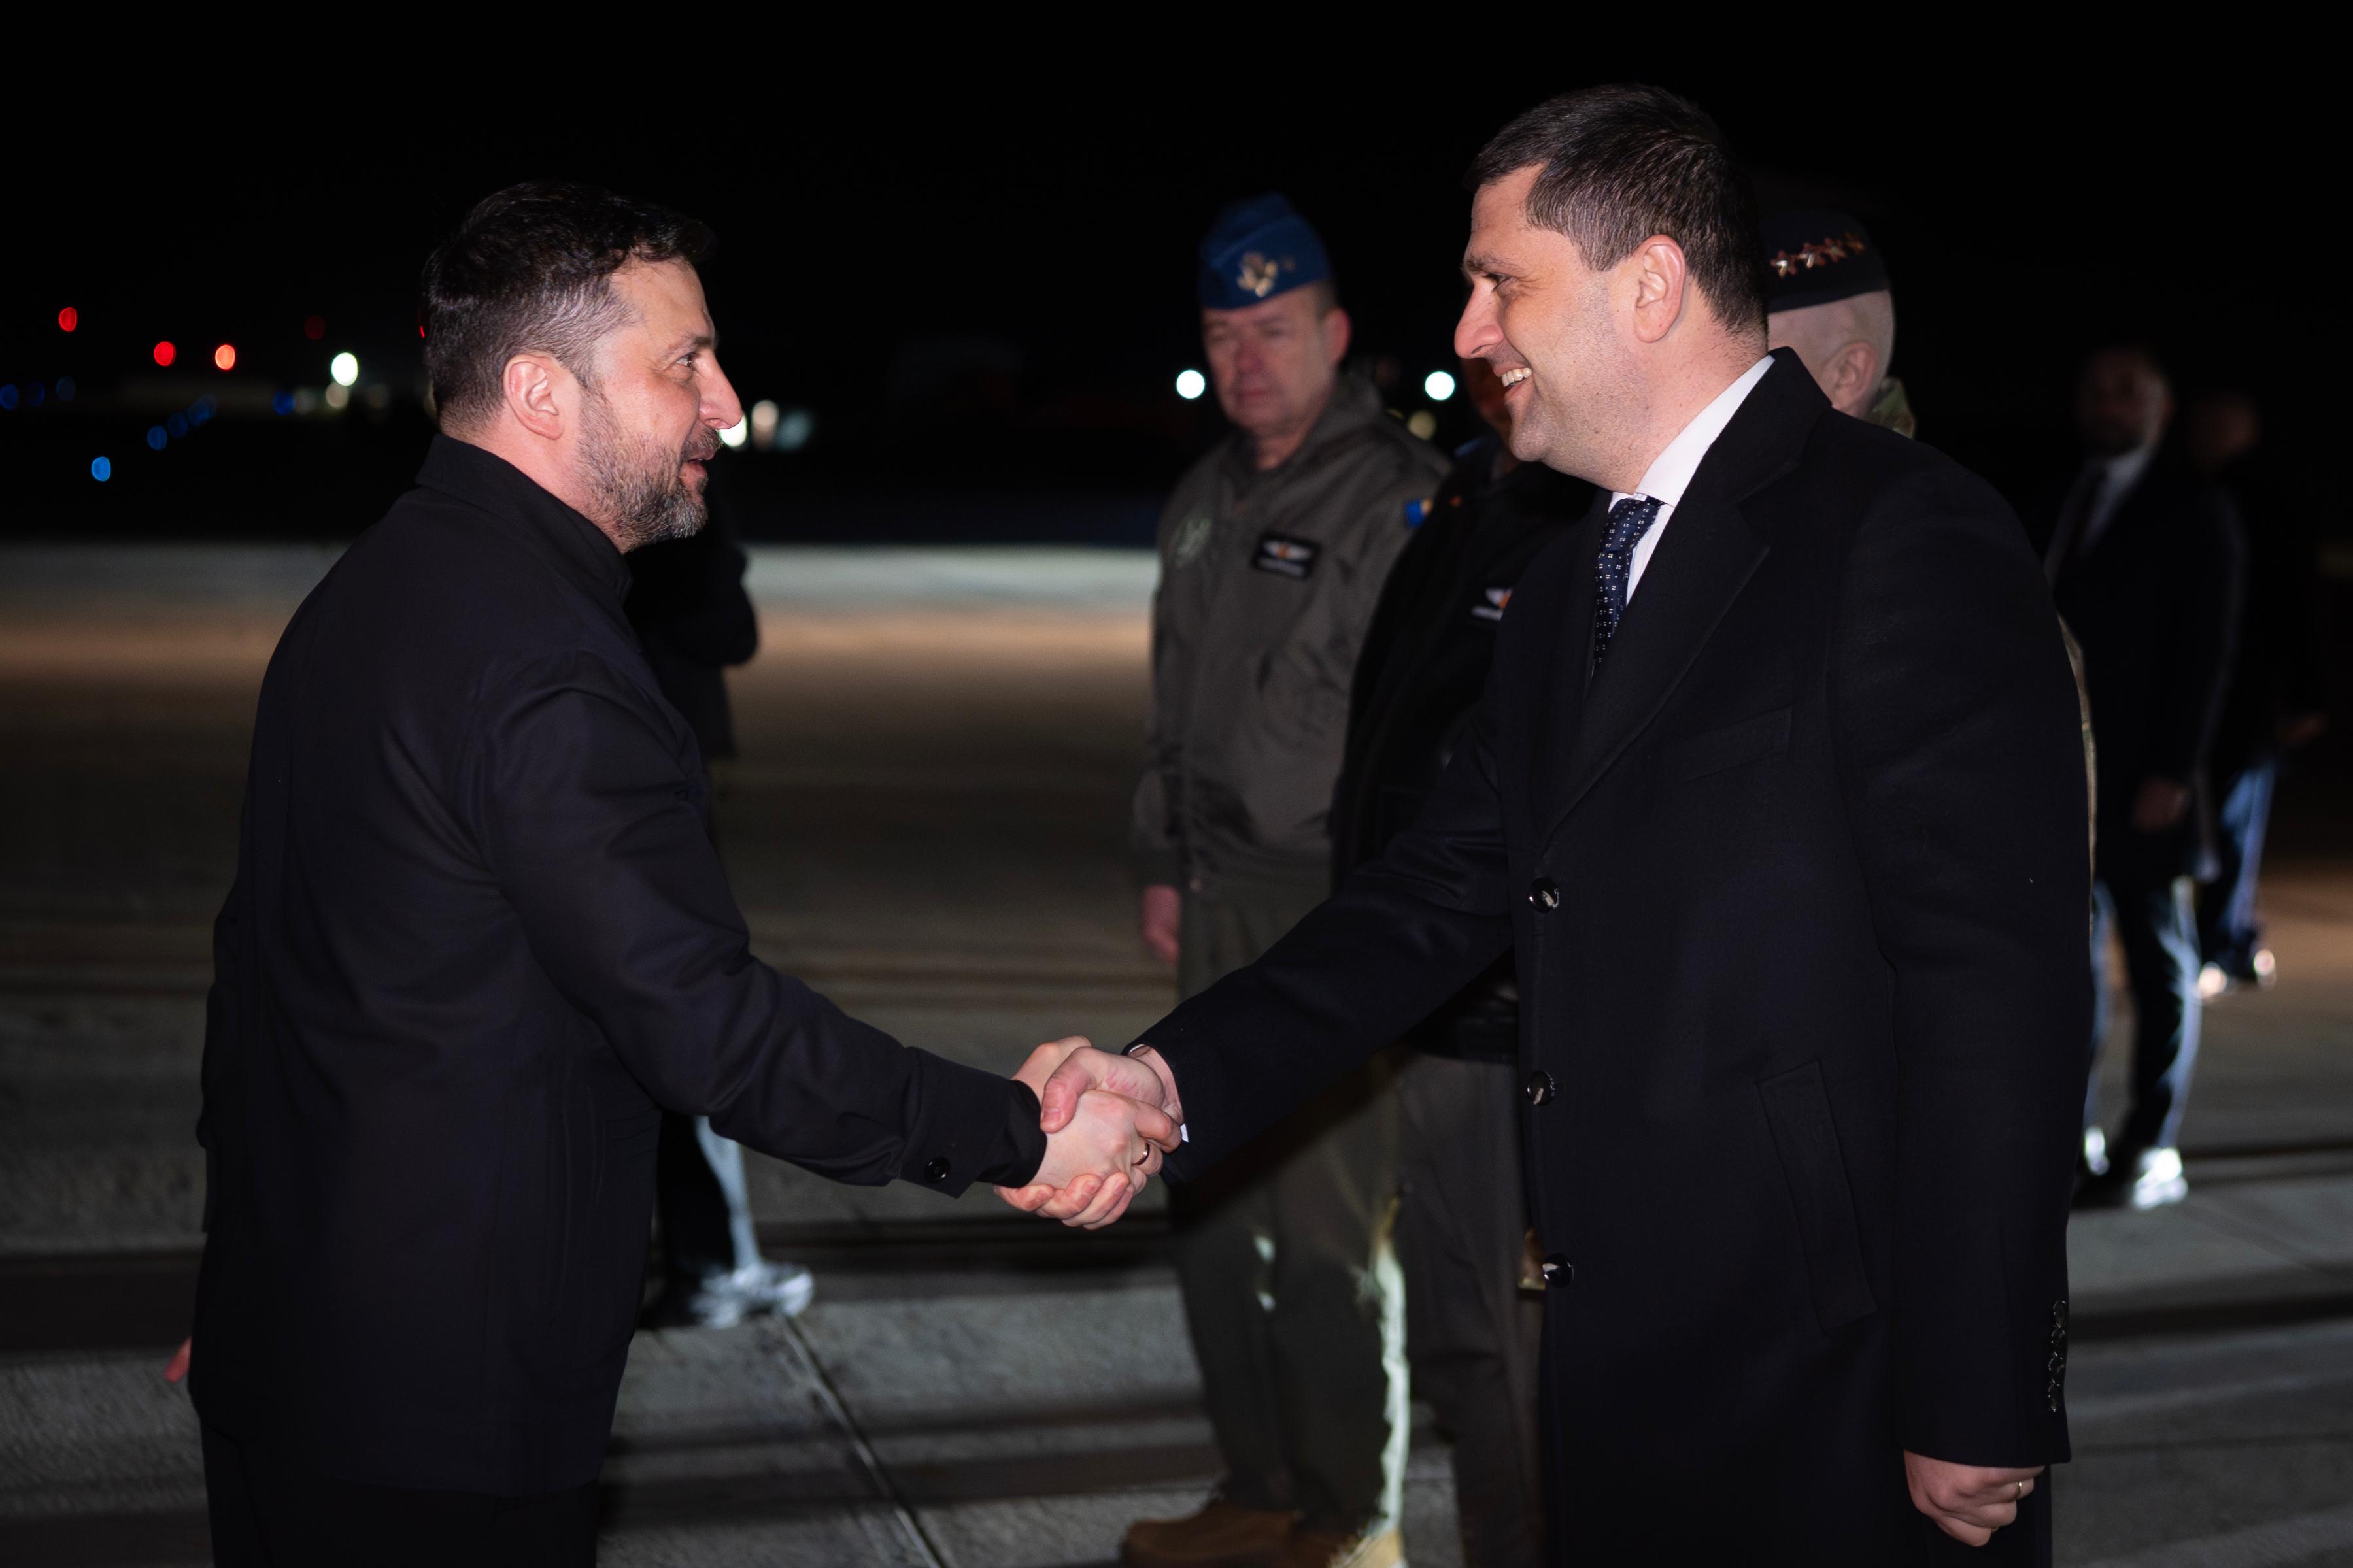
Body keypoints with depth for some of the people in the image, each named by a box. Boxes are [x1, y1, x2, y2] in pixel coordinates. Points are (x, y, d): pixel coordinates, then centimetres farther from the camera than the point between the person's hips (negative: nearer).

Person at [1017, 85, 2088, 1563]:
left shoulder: (1911, 540, -13)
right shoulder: (1572, 588, 15)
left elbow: (1997, 996, -18)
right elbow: (1441, 896, 9)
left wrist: (1971, 1416, -19)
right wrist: (1171, 1079, -4)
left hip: (1840, 1393, -8)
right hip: (1622, 1382, 8)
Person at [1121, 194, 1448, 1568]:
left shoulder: (1403, 495, -9)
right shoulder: (1209, 501, 16)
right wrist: (1167, 864, 20)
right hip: (1225, 900, 8)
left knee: (1328, 1230, -6)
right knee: (1212, 1211, 12)